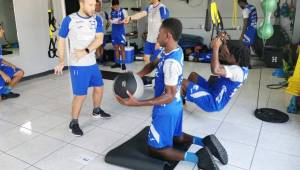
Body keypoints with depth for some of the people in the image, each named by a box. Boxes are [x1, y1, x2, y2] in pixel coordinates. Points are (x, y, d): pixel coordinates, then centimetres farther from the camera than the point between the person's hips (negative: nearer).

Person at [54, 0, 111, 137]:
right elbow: (61, 40, 1)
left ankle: (96, 111, 42)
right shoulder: (69, 20, -8)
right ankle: (74, 122, 15)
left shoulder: (97, 19, 1)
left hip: (92, 63, 5)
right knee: (80, 95, -4)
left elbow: (99, 39, -9)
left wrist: (86, 51, -23)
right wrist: (61, 61, -1)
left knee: (99, 87, 17)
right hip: (78, 65, -5)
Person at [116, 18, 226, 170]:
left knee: (155, 149, 7)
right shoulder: (171, 50, -2)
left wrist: (137, 103, -35)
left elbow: (169, 96, -29)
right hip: (176, 105, 9)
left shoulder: (171, 62, -31)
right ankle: (205, 142, 12)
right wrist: (137, 75, -8)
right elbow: (153, 64, 11)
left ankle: (198, 157, -6)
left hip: (166, 109, -9)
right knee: (176, 137, 31)